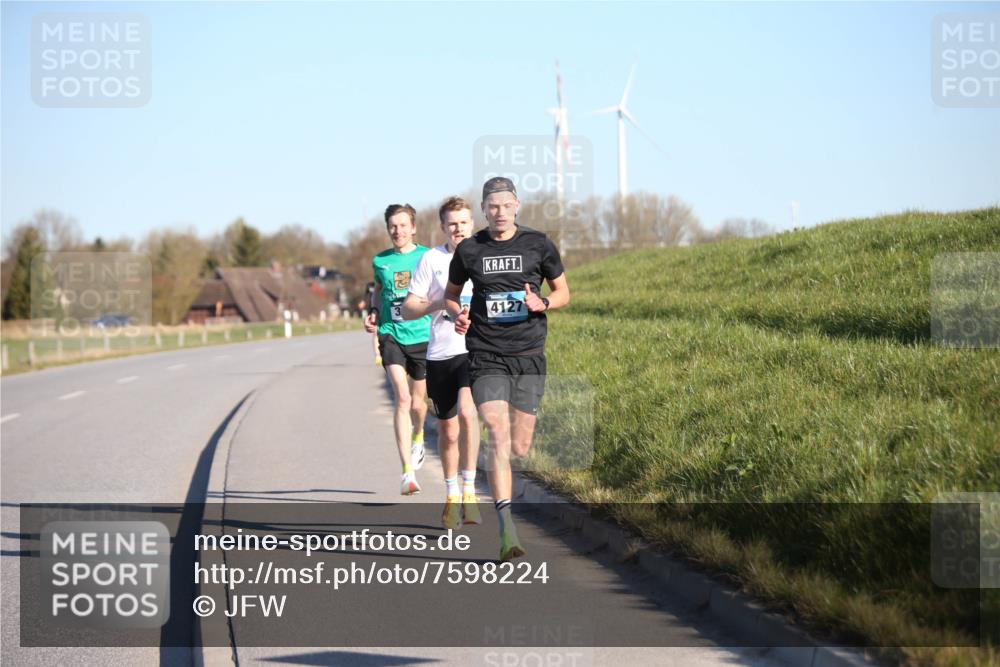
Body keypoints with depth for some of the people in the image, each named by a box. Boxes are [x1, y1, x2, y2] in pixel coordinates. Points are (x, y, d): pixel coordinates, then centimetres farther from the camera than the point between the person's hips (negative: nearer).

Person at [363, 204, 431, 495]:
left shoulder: (428, 257, 0)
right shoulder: (380, 261, 7)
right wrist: (374, 313, 9)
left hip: (422, 336, 0)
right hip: (390, 335, 0)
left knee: (417, 402, 12)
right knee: (402, 399, -16)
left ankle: (417, 438, 49)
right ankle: (408, 473, -19)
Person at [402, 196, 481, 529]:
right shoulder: (431, 259, 3)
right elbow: (408, 309, 3)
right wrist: (440, 303, -14)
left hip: (476, 350, -1)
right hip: (440, 354, 1)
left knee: (467, 412, -25)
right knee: (448, 430, 10)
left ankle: (469, 492, -19)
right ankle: (452, 496, 30)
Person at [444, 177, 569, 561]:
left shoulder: (537, 245, 3)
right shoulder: (469, 251, 4)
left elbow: (563, 291, 13)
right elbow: (451, 293, 19)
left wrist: (542, 304, -9)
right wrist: (457, 315, -3)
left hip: (528, 355, 1)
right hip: (486, 357, -1)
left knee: (520, 449, 4)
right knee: (498, 438, -17)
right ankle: (507, 528, -21)